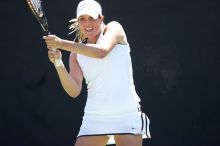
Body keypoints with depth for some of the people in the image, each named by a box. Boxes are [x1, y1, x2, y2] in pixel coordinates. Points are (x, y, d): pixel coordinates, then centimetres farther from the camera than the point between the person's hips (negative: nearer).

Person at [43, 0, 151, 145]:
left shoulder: (114, 28, 0)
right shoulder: (76, 54, 9)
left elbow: (101, 52, -22)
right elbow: (74, 91, -3)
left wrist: (62, 43, -26)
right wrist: (58, 64, -18)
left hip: (126, 114, -4)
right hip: (94, 118, 4)